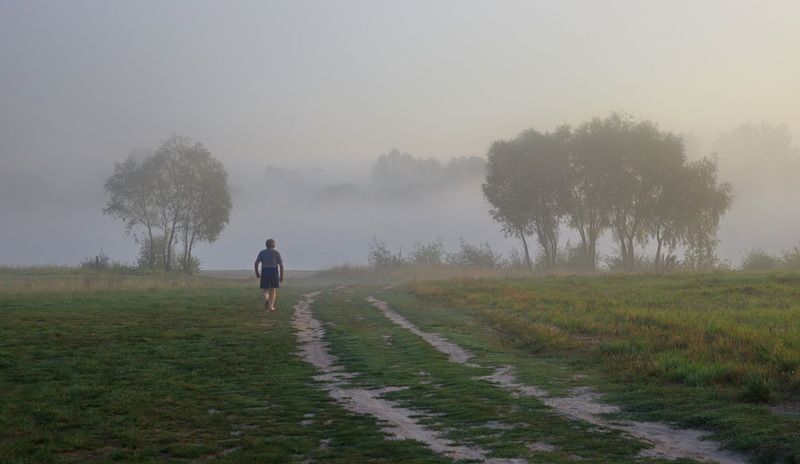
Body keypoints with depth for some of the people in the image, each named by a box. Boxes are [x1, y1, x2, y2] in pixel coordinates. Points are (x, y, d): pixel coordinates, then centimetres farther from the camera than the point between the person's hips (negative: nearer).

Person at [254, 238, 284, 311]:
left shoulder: (262, 252, 7)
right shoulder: (277, 252, 4)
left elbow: (256, 263, -3)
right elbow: (281, 265, -3)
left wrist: (257, 272, 8)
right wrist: (281, 276, 2)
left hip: (265, 272, 1)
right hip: (274, 271, -1)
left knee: (265, 289, 8)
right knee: (273, 290, 8)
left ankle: (266, 298, -22)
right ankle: (271, 306, 1)